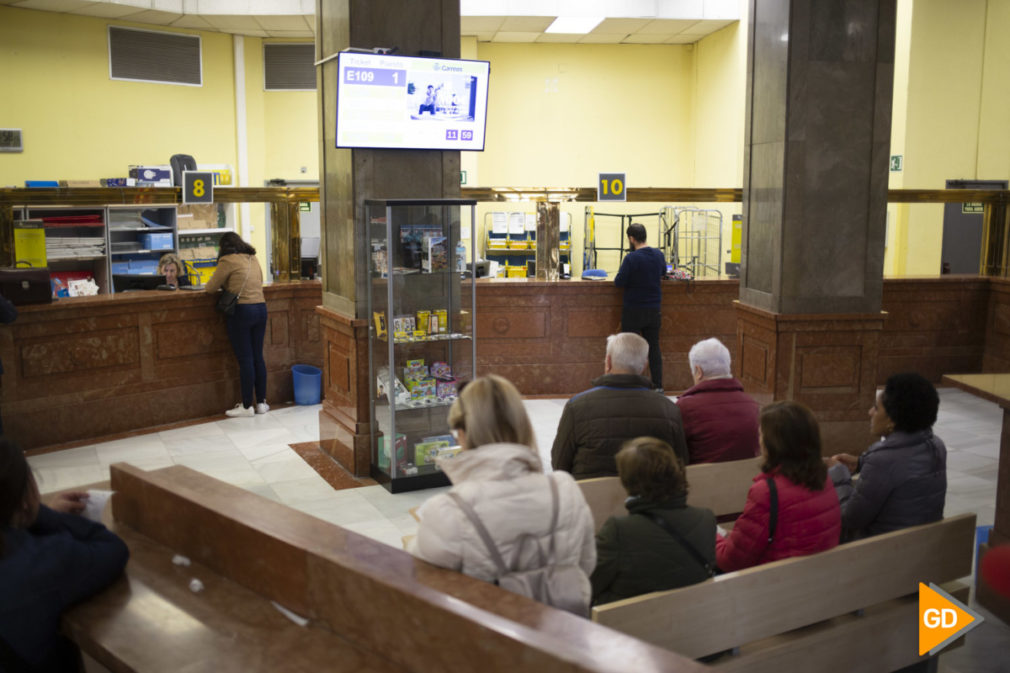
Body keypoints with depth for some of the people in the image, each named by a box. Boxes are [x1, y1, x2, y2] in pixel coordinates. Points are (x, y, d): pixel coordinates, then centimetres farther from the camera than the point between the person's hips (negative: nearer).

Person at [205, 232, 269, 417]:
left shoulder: (228, 260, -6)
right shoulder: (253, 258, 13)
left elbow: (211, 287, -3)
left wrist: (207, 285, 21)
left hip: (241, 311, -6)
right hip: (260, 308, 6)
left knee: (245, 360, -2)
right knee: (258, 358, 11)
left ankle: (247, 406, 2)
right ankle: (261, 402, 15)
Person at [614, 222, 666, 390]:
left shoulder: (631, 258, -19)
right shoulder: (659, 255, 2)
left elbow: (619, 282, -17)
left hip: (634, 310, -5)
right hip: (654, 309, 5)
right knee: (654, 347, 12)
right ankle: (658, 385, 14)